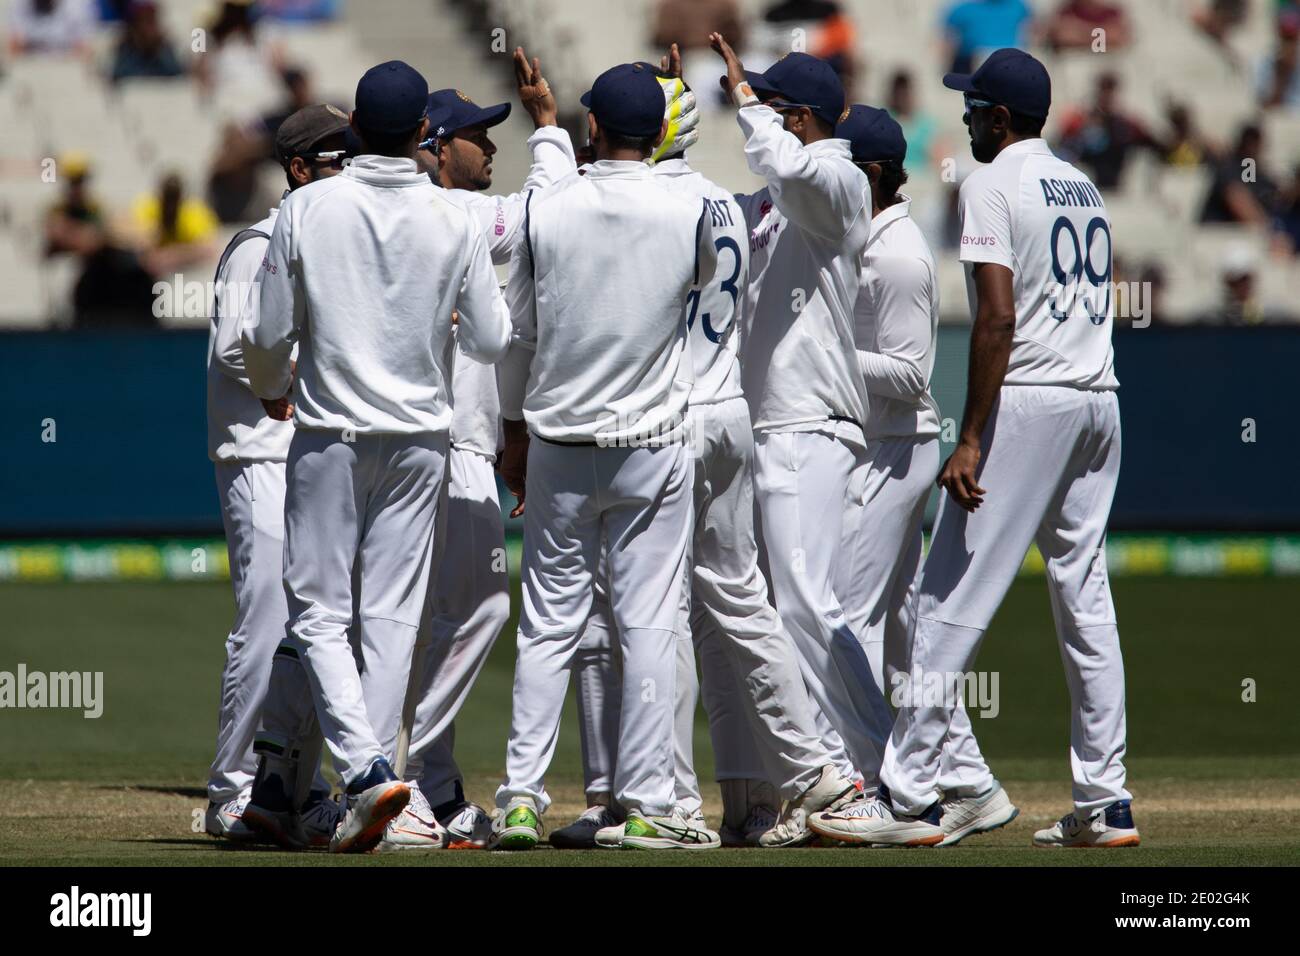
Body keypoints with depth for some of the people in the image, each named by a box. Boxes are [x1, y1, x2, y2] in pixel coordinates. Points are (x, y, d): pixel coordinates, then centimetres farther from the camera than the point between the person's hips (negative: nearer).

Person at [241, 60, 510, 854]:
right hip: (419, 437, 2)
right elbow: (492, 341, 0)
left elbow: (271, 334, -2)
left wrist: (272, 388, 20)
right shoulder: (454, 223, -5)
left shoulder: (306, 210, -8)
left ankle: (365, 767, -17)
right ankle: (375, 771, 5)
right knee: (393, 614, 7)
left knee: (320, 609, 2)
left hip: (328, 435, -2)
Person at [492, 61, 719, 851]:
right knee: (651, 623, 2)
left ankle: (522, 794, 3)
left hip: (557, 448, 1)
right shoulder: (691, 214, -7)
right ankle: (648, 806, 0)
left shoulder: (545, 211, -4)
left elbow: (520, 333, 5)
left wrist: (516, 431, 18)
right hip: (653, 446, -1)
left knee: (549, 623, 8)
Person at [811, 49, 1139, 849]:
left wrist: (971, 441, -19)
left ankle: (910, 798, -10)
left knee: (953, 602, -7)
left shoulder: (994, 185, -7)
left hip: (1026, 398, -8)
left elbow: (998, 316, -17)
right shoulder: (1085, 189, 18)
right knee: (1085, 599, 10)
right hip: (1100, 400, 8)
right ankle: (1105, 804, 8)